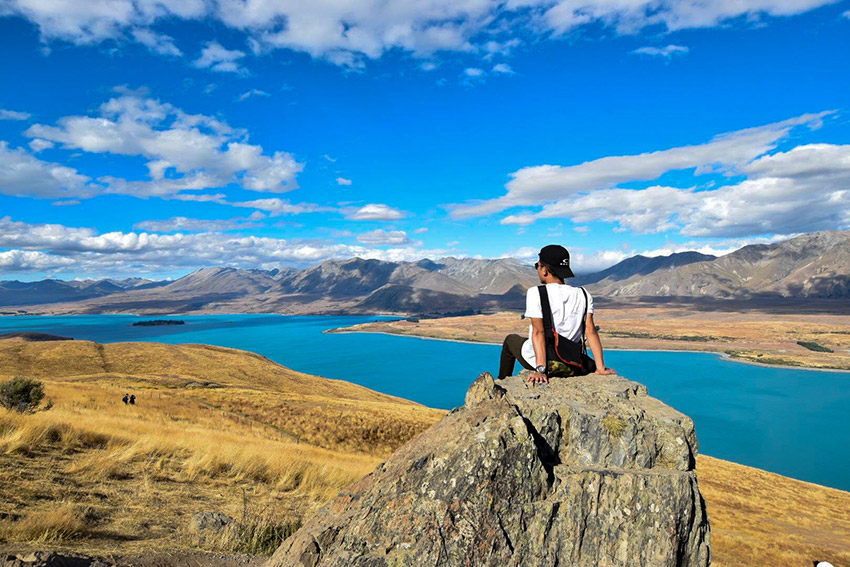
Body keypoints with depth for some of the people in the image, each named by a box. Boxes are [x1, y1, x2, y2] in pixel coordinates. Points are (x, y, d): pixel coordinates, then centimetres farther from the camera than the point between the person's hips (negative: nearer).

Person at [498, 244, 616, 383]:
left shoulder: (536, 293, -20)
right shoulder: (583, 295, -7)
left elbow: (538, 332, -25)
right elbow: (591, 331, -10)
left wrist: (541, 370, -26)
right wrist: (601, 368, -8)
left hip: (536, 361, -4)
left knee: (510, 339, 26)